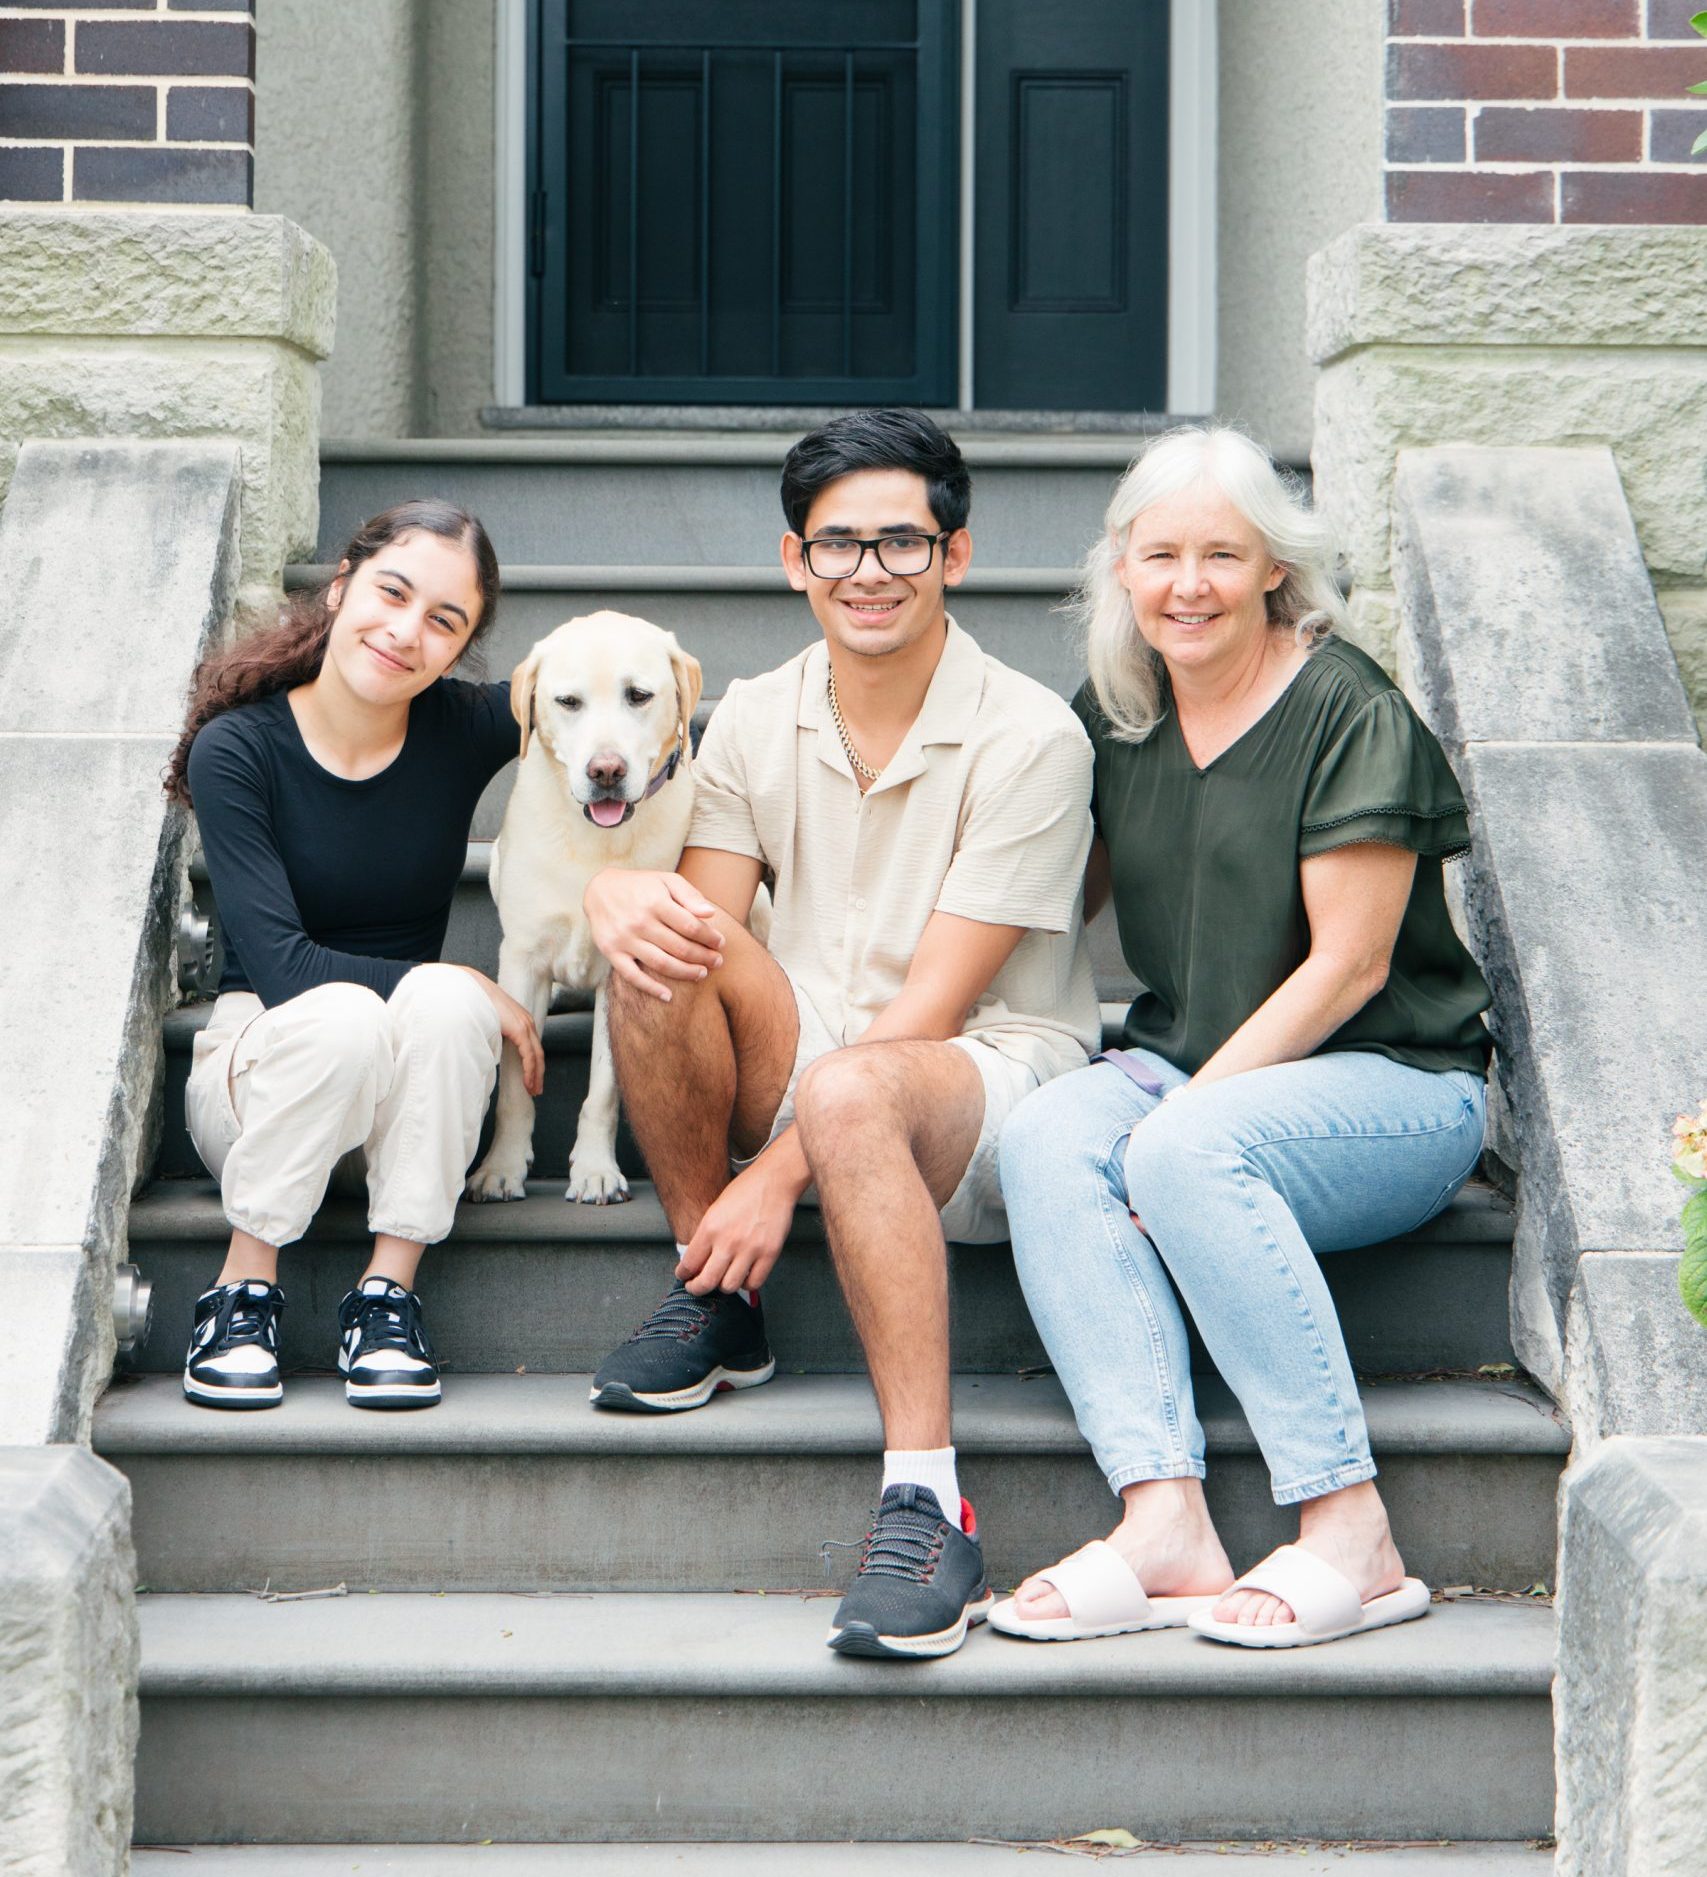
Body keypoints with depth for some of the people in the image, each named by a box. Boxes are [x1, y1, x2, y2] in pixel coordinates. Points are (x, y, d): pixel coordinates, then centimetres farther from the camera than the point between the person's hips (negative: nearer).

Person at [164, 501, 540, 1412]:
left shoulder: (465, 729, -7)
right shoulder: (237, 748, -13)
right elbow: (280, 967, -19)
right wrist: (464, 986, -22)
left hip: (404, 1086, 2)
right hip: (256, 1062, -2)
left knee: (445, 1004, -31)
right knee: (345, 1015, -35)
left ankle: (387, 1293, -21)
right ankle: (242, 1294, -18)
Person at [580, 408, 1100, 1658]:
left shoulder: (1029, 738, -12)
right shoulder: (755, 722, 6)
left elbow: (933, 1006, -16)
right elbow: (706, 918, -2)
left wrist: (780, 1173, -22)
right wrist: (620, 894, -27)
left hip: (997, 1079, -5)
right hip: (809, 1072, 5)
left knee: (847, 1092, -39)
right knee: (663, 949, -23)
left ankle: (926, 1506, -40)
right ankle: (716, 1305, -9)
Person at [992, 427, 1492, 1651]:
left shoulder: (1349, 712, -8)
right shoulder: (1113, 718, 10)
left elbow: (1348, 966, -13)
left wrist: (1184, 1108, -19)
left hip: (1393, 1087, -5)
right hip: (1186, 1068, 5)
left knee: (1188, 1151, -35)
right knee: (1048, 1139, -27)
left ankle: (1350, 1537, -31)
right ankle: (1166, 1527, -37)